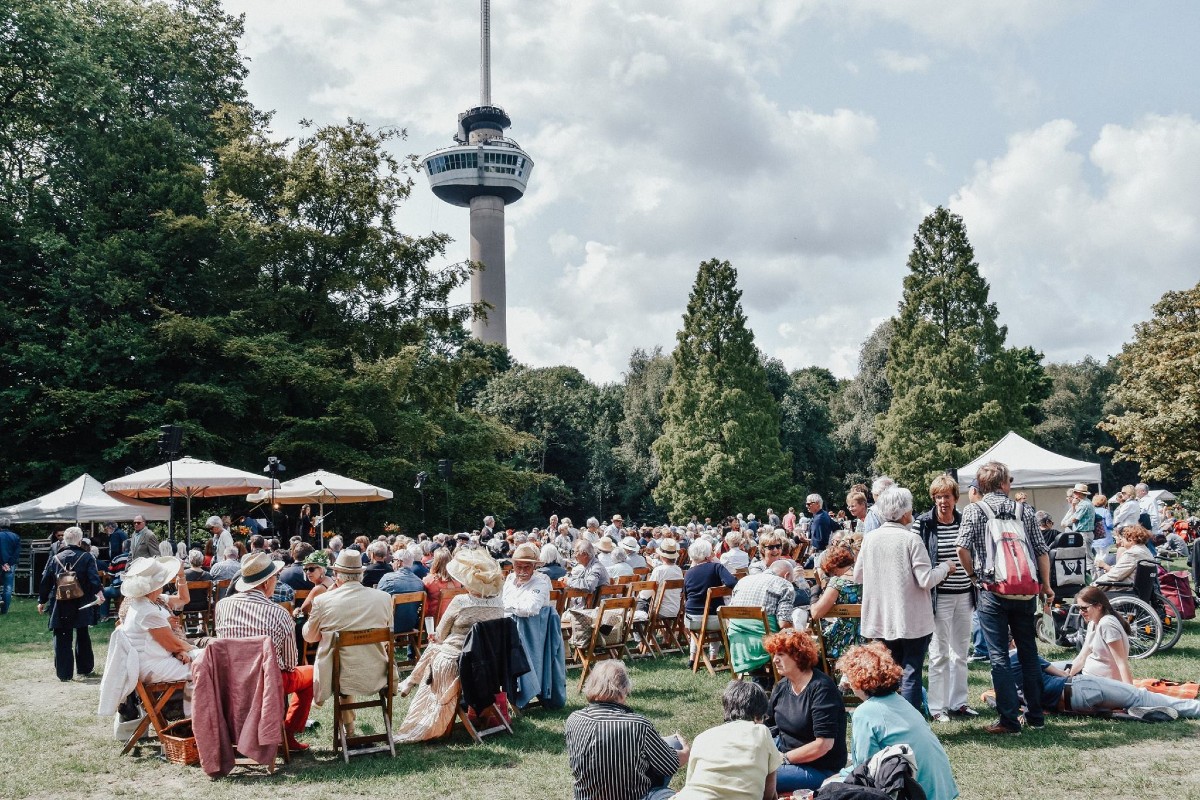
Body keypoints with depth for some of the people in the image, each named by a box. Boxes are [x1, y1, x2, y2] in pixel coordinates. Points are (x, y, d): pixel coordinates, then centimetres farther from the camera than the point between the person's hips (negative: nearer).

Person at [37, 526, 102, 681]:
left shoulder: (55, 558, 2)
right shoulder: (87, 557, -5)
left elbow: (45, 582, 8)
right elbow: (94, 579, -16)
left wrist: (42, 601, 17)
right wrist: (98, 592, -7)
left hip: (60, 607, 1)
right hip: (81, 606, -1)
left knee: (62, 638, 5)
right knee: (82, 636, 15)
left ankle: (64, 673, 3)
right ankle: (84, 669, 24)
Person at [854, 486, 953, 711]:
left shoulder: (870, 539, -1)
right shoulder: (911, 539, -15)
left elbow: (857, 576, 8)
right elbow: (926, 580, -16)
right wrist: (945, 567, 2)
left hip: (882, 619, 5)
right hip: (912, 620, -5)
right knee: (911, 674, 2)